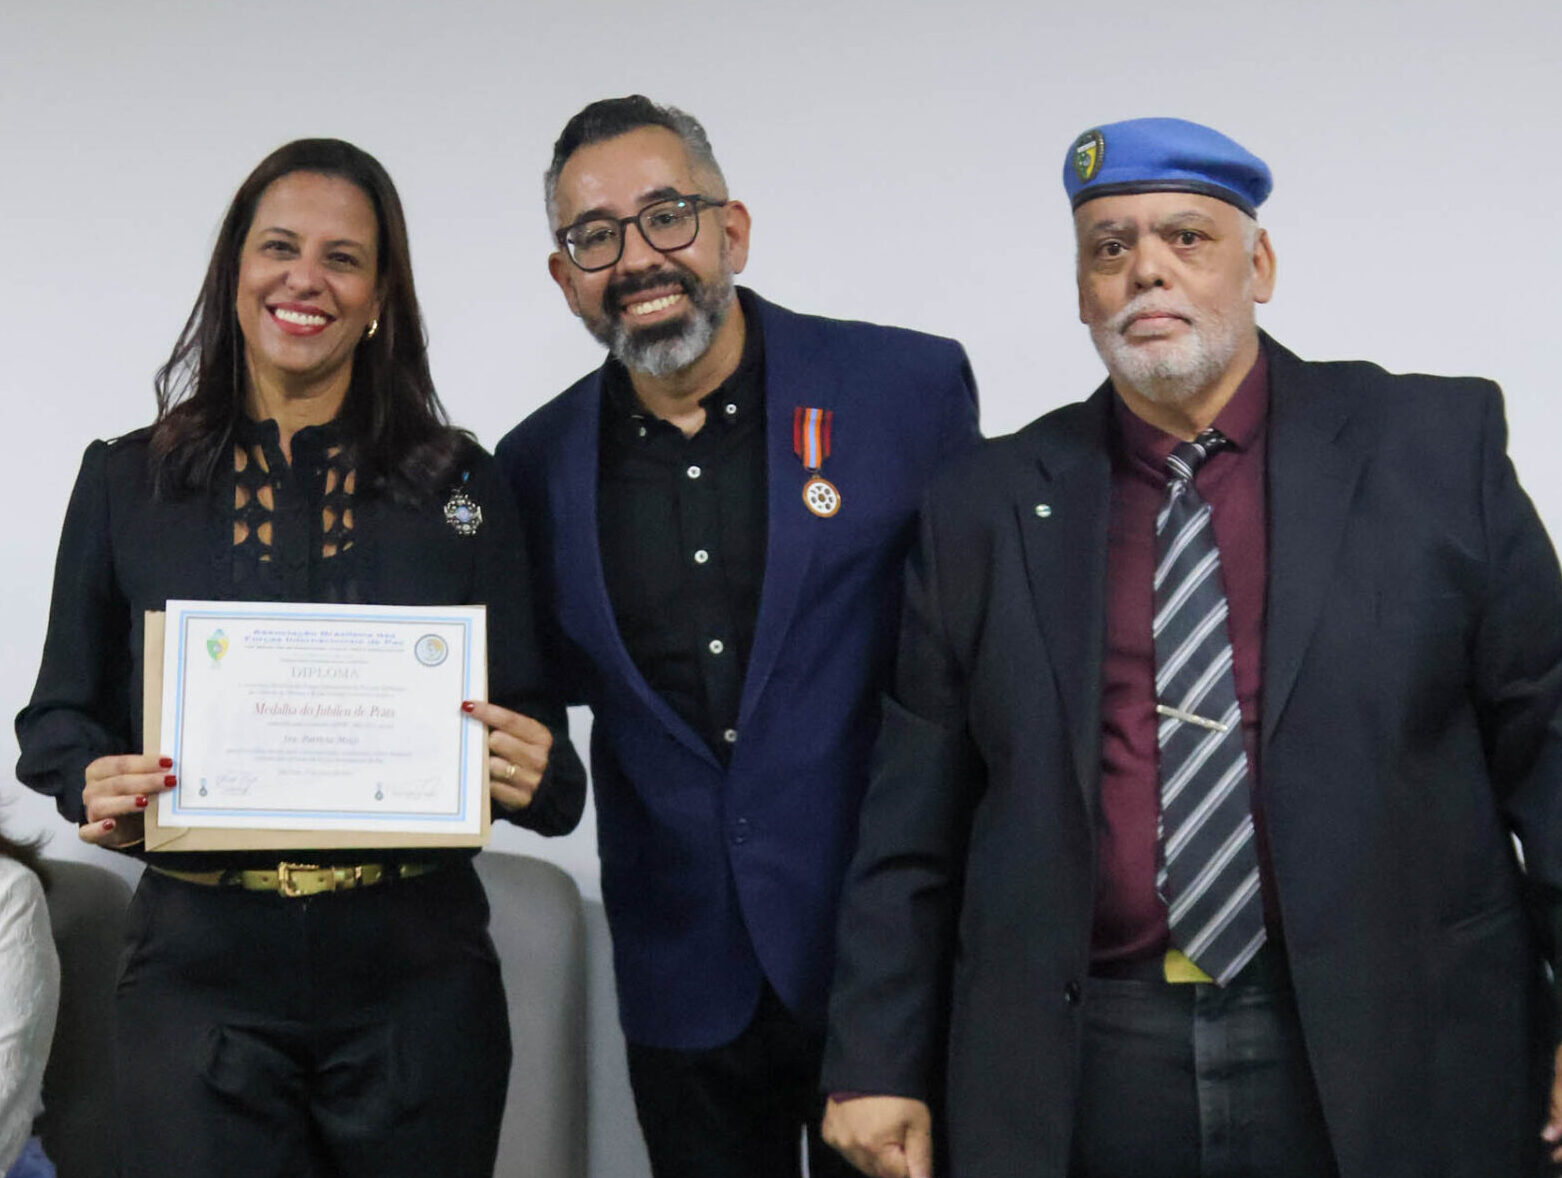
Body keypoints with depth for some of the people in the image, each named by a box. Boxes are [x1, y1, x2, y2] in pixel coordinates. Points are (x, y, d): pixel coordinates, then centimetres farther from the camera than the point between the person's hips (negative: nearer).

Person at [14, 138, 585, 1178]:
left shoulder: (461, 486, 5)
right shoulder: (126, 483, 6)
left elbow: (529, 722, 7)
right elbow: (62, 713, 10)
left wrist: (537, 774, -15)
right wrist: (95, 790, -11)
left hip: (417, 979, 1)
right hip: (200, 972, 0)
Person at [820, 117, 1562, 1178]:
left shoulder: (1437, 448, 2)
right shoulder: (985, 510, 5)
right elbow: (915, 820, 6)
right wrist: (877, 1065, 4)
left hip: (1386, 1064, -1)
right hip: (1077, 1082, 1)